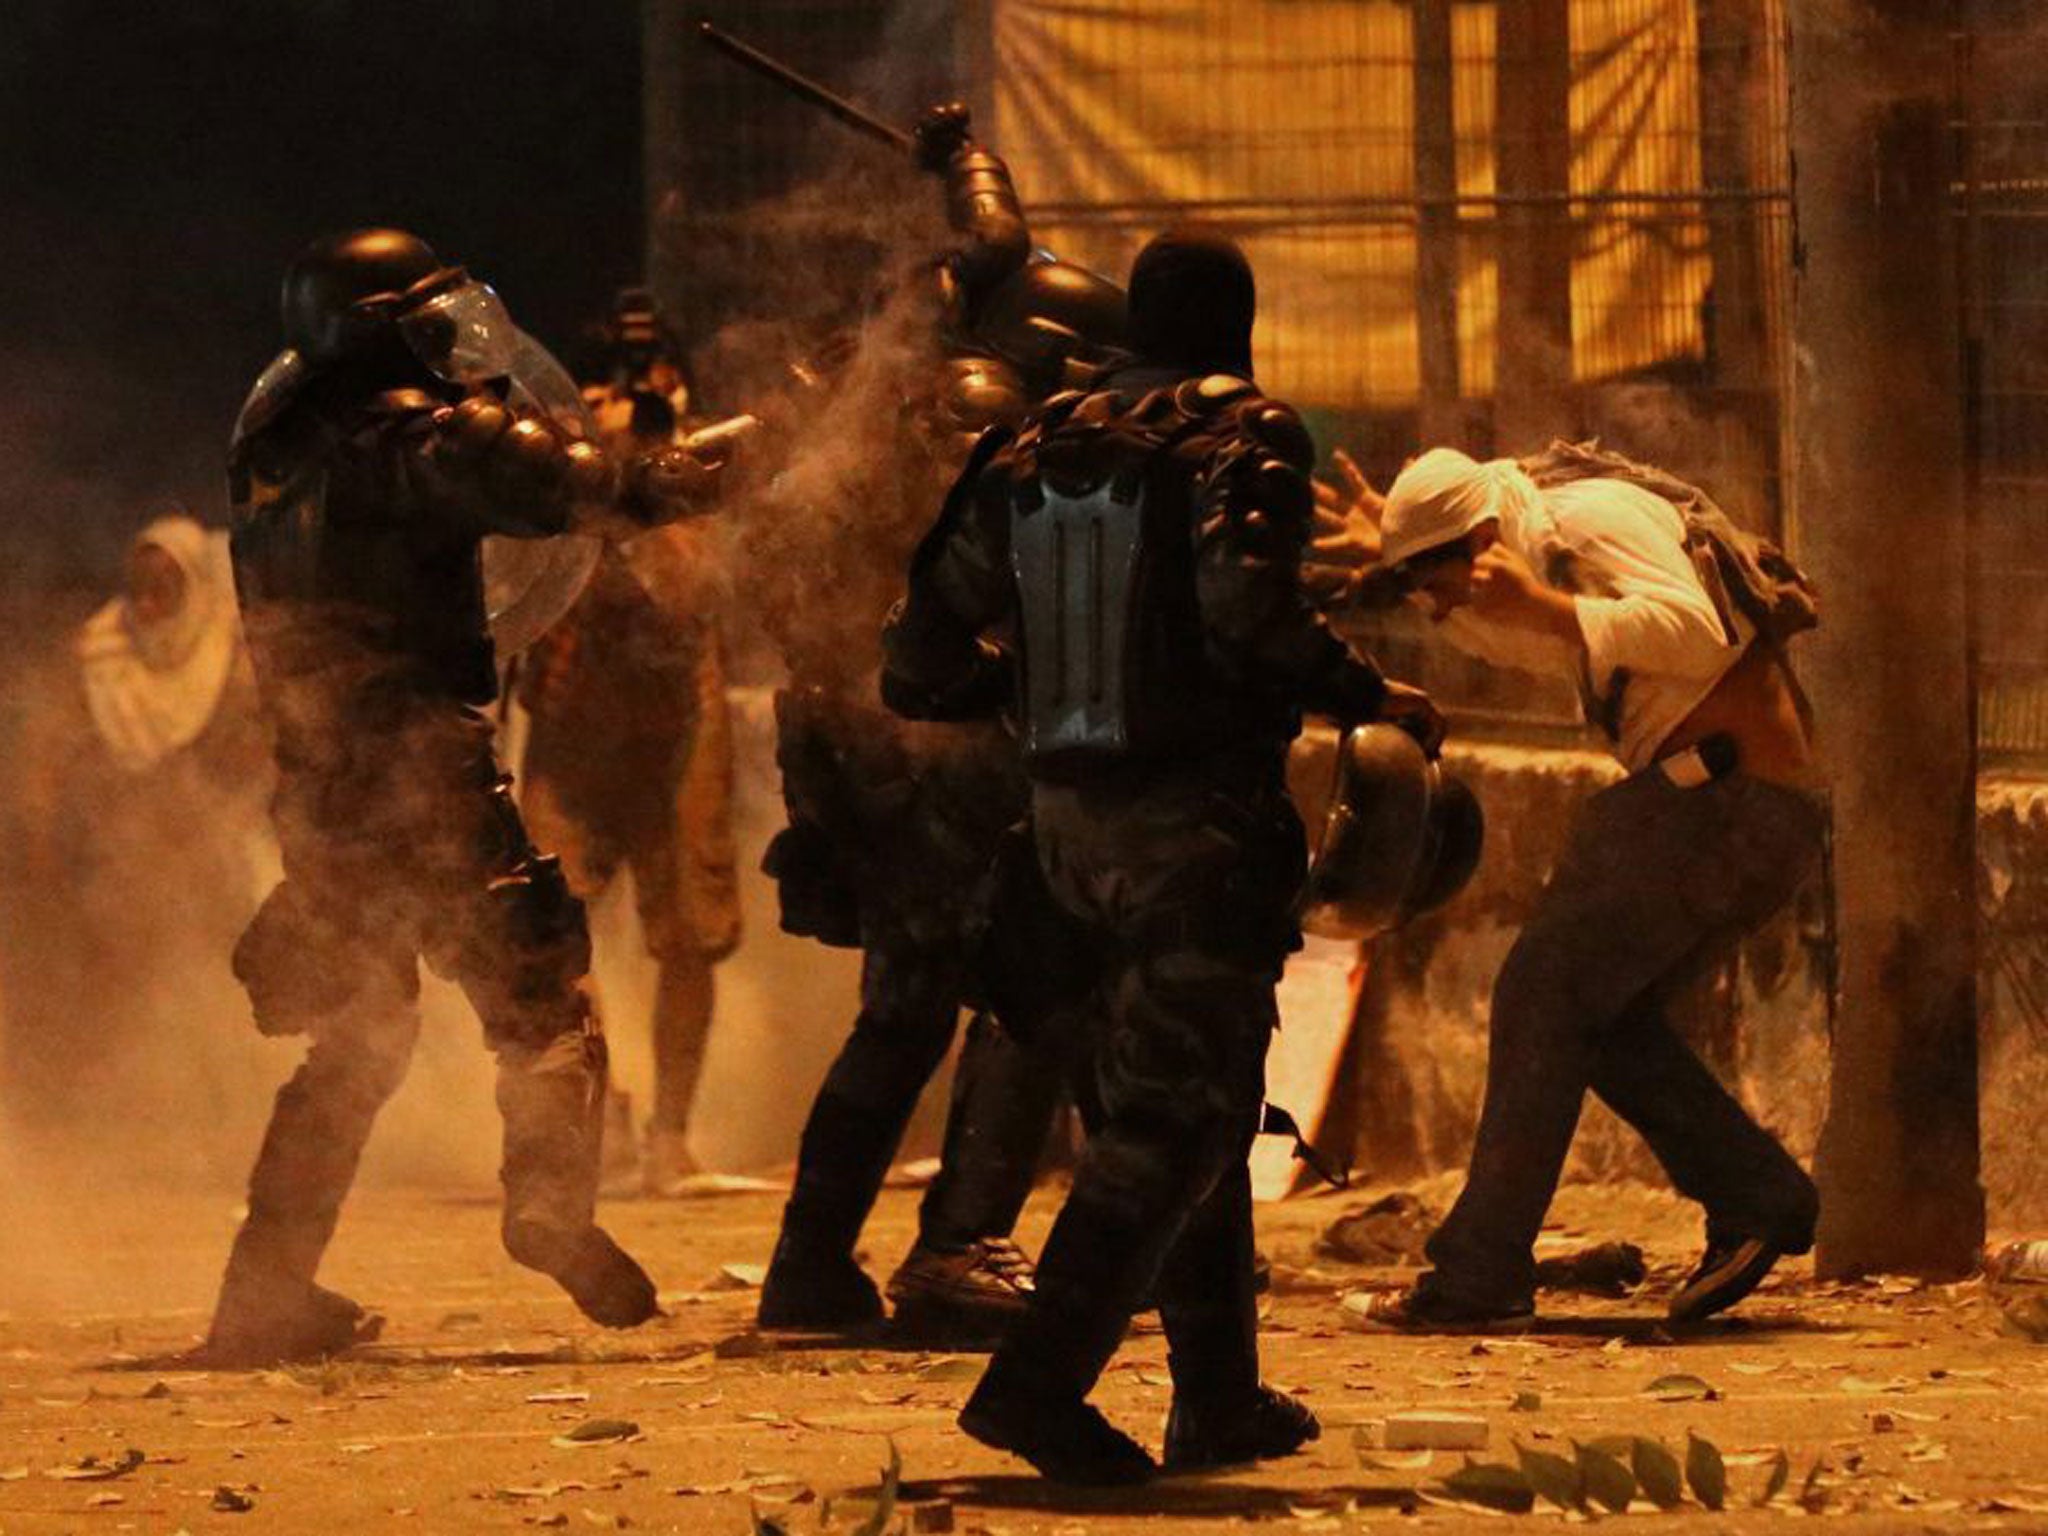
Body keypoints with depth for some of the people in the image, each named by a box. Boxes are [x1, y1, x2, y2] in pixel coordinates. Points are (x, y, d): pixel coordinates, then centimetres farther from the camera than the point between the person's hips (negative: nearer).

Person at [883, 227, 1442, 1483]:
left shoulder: (1034, 449, 10)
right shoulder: (1240, 434, -7)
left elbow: (927, 655, 10)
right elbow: (1249, 606, -25)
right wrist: (1371, 697, -11)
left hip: (1073, 815, 7)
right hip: (1201, 814, -7)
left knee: (1155, 1099, 17)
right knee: (1179, 1114, -6)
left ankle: (1221, 1396, 22)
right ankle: (1039, 1380, -19)